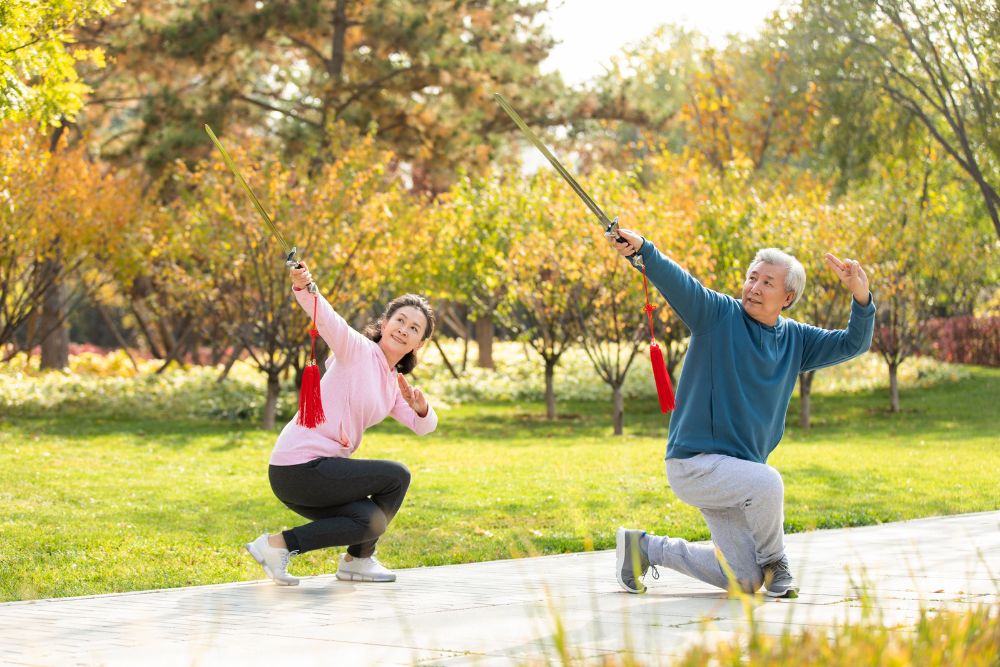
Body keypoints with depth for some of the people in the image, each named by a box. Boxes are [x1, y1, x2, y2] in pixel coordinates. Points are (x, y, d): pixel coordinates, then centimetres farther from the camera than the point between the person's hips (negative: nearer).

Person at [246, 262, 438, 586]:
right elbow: (326, 318, -23)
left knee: (372, 522, 0)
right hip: (300, 465, -9)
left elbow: (424, 426, 17)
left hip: (314, 472, 9)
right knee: (396, 476, -6)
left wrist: (420, 408, -7)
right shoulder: (359, 350, -7)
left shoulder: (393, 385, 17)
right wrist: (303, 288, -45)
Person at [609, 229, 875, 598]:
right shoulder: (719, 314, -8)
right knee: (766, 482, -36)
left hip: (736, 471, 7)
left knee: (745, 579, 8)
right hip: (693, 464, -7)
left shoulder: (795, 340, 8)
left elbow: (853, 343, 5)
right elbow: (676, 281, -24)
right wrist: (642, 249, -44)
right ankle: (774, 564, -7)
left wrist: (861, 295, -13)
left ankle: (645, 547, 23)